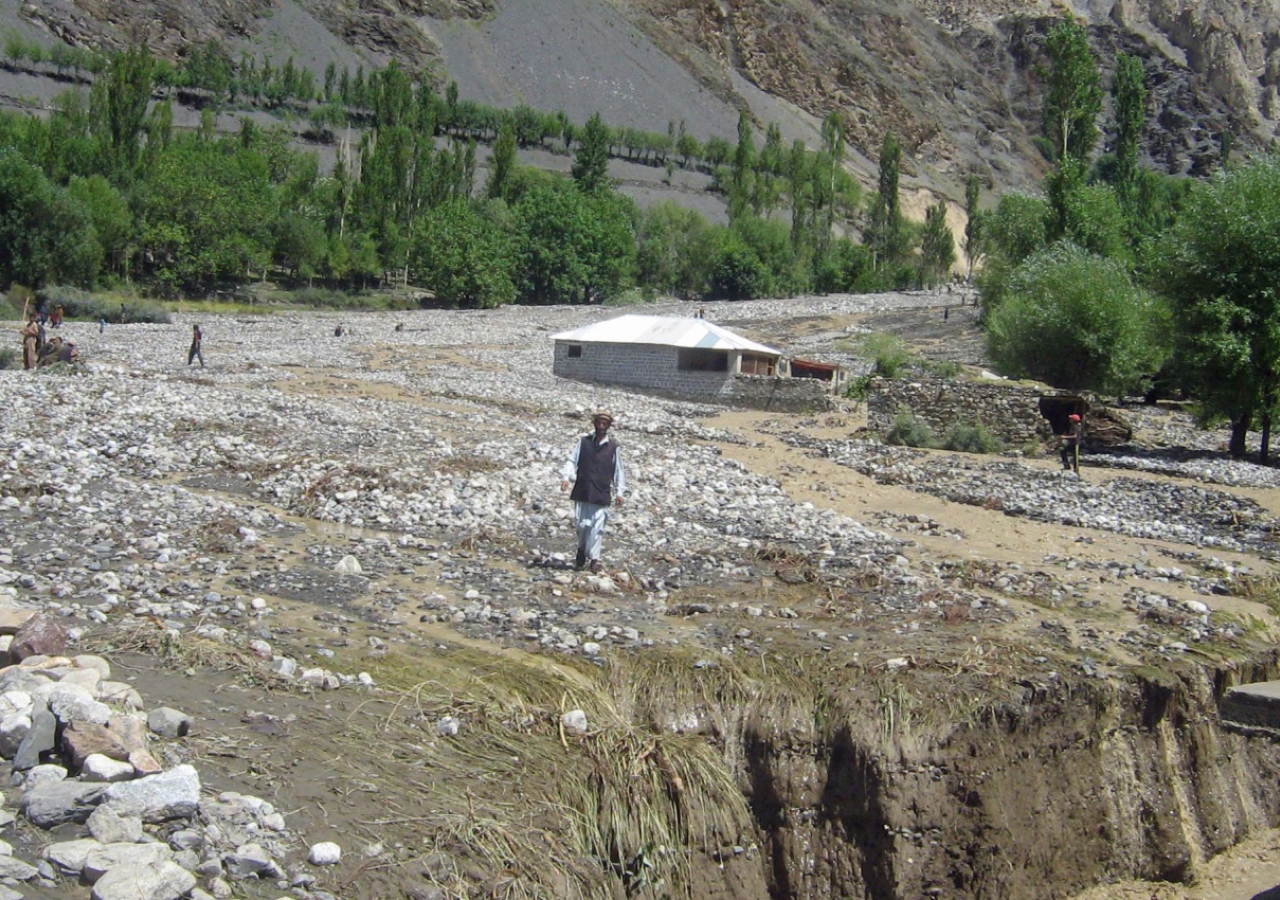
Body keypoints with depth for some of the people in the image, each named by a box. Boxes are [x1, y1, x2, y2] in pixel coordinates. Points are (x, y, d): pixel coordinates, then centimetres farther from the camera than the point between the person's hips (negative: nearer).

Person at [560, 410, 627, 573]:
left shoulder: (614, 447, 6)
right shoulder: (583, 442, 8)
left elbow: (619, 471, 9)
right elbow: (572, 460, 7)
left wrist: (620, 492, 2)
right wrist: (566, 477, -10)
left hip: (602, 494, -1)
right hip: (582, 491, 1)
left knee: (597, 527, -7)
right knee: (582, 524, 4)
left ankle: (594, 558, -2)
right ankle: (582, 549, 29)